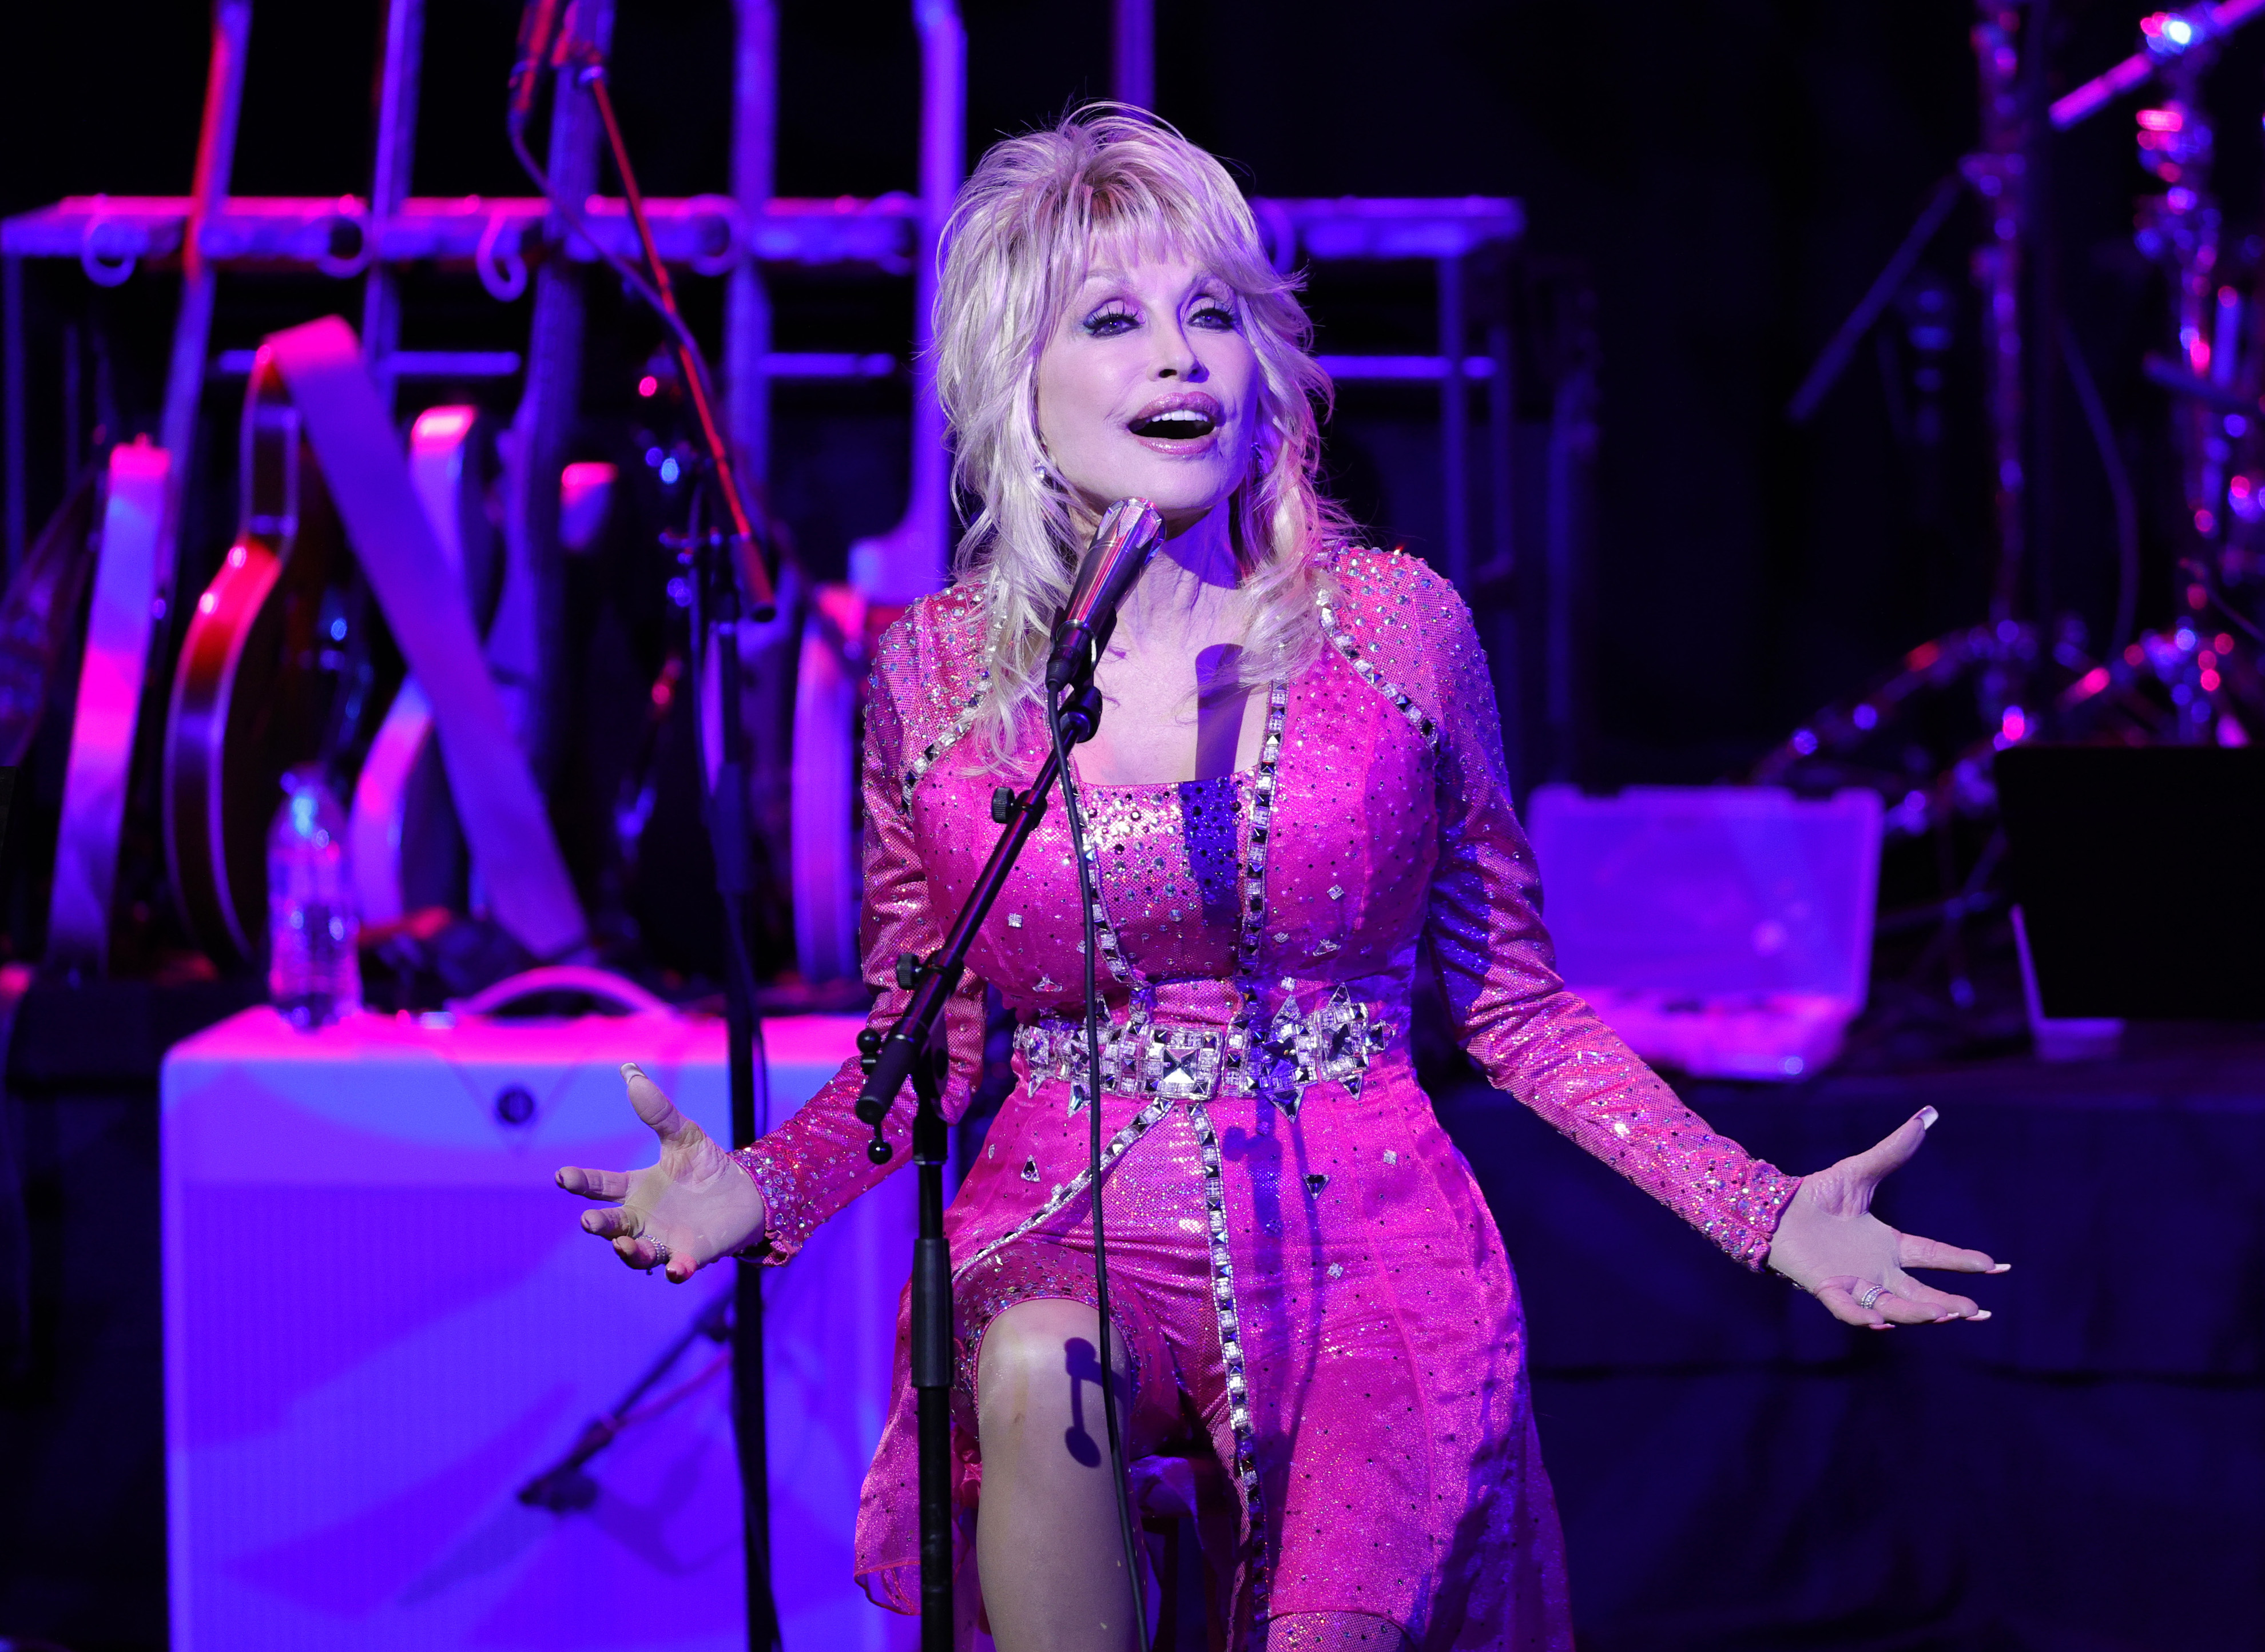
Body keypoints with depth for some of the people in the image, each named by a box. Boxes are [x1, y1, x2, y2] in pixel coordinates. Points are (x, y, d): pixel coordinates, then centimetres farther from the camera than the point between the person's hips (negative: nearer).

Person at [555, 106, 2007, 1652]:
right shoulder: (935, 674, 2)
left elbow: (1516, 1008, 8)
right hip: (1068, 1248, 0)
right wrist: (763, 1189, -9)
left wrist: (1763, 1213, -2)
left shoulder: (1393, 623, 0)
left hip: (1364, 1248, 0)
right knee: (1042, 1370, -34)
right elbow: (925, 1048, 11)